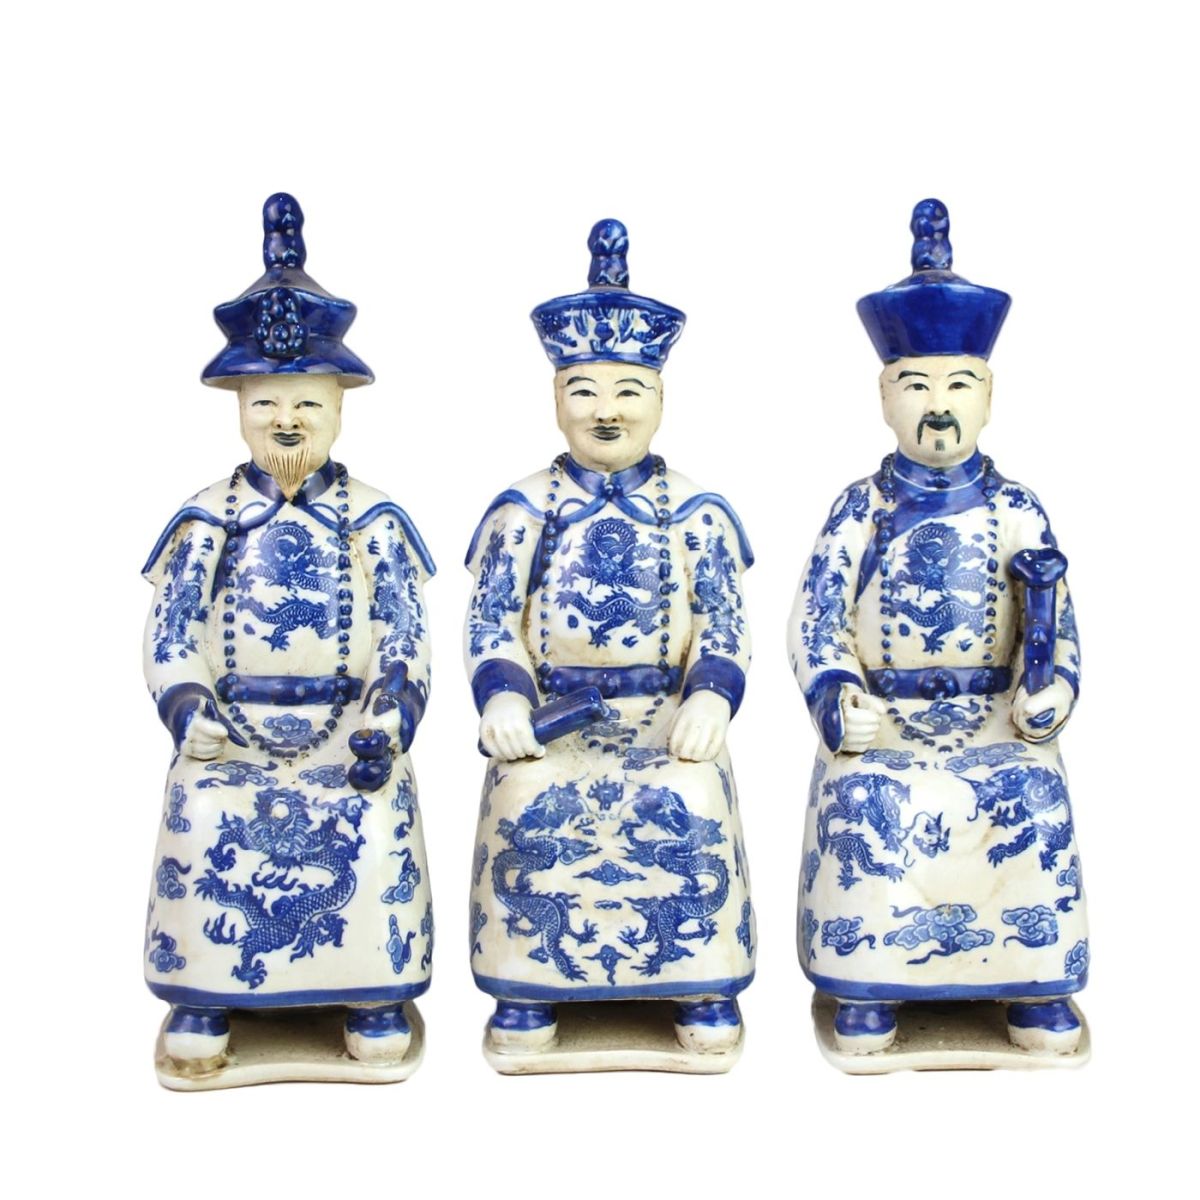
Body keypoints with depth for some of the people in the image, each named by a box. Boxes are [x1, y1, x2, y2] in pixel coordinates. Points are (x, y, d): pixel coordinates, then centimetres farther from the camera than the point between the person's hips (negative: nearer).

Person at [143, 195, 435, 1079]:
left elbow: (405, 641, 1)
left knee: (377, 820, -21)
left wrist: (389, 720, -14)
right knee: (207, 817, -21)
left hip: (348, 728, -1)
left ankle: (375, 995, -1)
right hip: (233, 733, 1)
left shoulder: (372, 523, 6)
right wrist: (189, 710, -14)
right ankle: (204, 996, 0)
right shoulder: (207, 521, 8)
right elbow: (170, 635, 3)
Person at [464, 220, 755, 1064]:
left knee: (691, 803, -29)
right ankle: (529, 983, -7)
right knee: (531, 803, -29)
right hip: (553, 714, 0)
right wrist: (503, 697, -18)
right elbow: (492, 624, 2)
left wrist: (712, 697, -19)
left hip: (668, 713, 0)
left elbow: (725, 629, 1)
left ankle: (702, 983, -7)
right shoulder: (521, 511, 7)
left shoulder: (696, 513, 6)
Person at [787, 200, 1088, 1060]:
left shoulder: (1015, 512, 7)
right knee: (864, 795, -27)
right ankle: (867, 986, -9)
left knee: (1034, 791, -25)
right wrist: (836, 696, -17)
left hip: (995, 714, 1)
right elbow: (816, 617, 0)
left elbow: (1055, 618, 3)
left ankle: (1036, 987, -6)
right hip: (886, 717, 0)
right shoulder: (859, 511, 6)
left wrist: (1050, 686, -17)